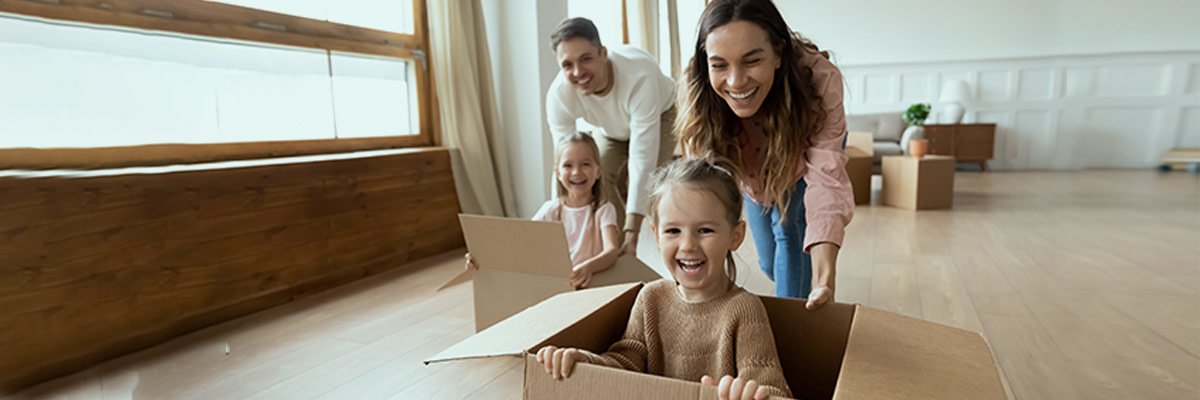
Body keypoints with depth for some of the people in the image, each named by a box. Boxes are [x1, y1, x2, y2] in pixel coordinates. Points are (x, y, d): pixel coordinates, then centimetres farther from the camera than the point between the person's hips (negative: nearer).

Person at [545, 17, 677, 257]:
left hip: (661, 114, -3)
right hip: (614, 128, 4)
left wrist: (632, 233, -47)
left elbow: (642, 161, -45)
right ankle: (616, 249, 10)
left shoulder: (640, 77, -45)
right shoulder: (558, 95, -33)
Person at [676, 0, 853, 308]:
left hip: (802, 157, -1)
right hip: (752, 172, 2)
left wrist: (824, 280, -59)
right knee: (769, 262, 11)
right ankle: (795, 293, 45)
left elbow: (825, 179, -46)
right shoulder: (697, 93, -38)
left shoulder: (819, 77, -42)